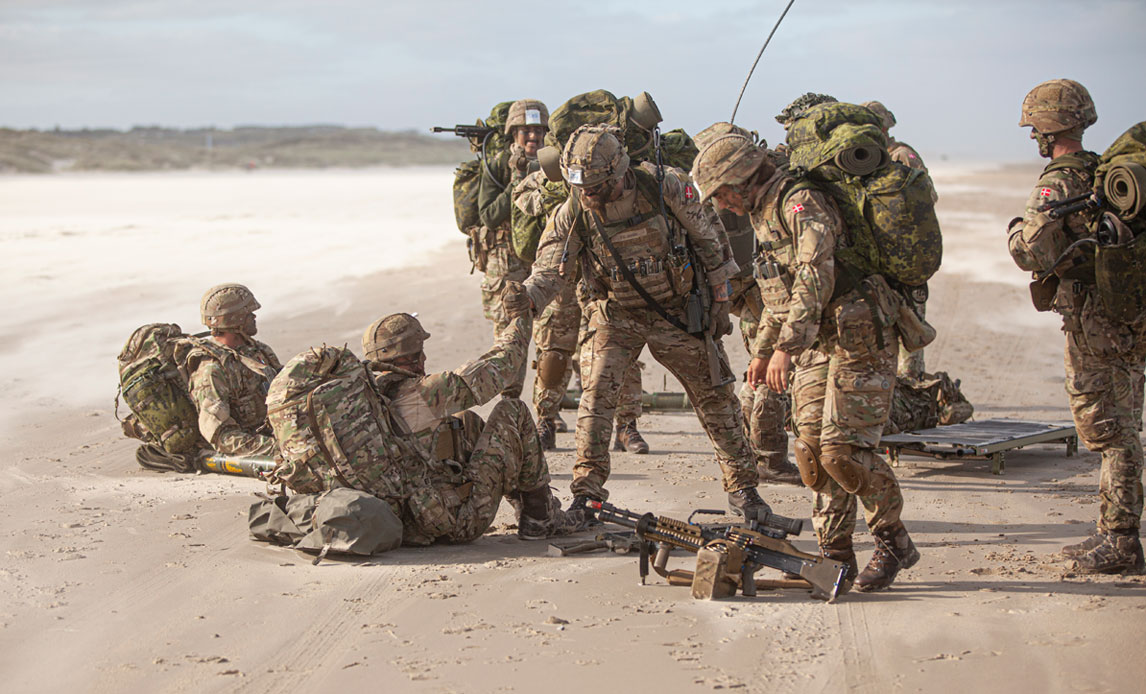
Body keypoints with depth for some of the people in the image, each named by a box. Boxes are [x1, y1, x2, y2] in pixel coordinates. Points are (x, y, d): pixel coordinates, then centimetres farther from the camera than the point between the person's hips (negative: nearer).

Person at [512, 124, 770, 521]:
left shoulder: (665, 188, -22)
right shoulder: (573, 212, -17)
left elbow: (709, 239, -8)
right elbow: (550, 271, -16)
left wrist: (720, 300, -3)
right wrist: (523, 301, -37)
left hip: (677, 309, 0)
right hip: (616, 315, 1)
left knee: (714, 395, 6)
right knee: (597, 391, -16)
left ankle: (742, 487, 21)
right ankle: (587, 491, -6)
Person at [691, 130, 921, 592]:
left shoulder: (802, 204, -16)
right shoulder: (765, 216, 17)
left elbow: (814, 280, -29)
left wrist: (786, 346, -34)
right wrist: (762, 350, 33)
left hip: (859, 343, -10)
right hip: (818, 347, 10)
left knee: (843, 449, -14)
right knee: (812, 448, 4)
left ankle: (893, 543, 2)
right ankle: (835, 554, 10)